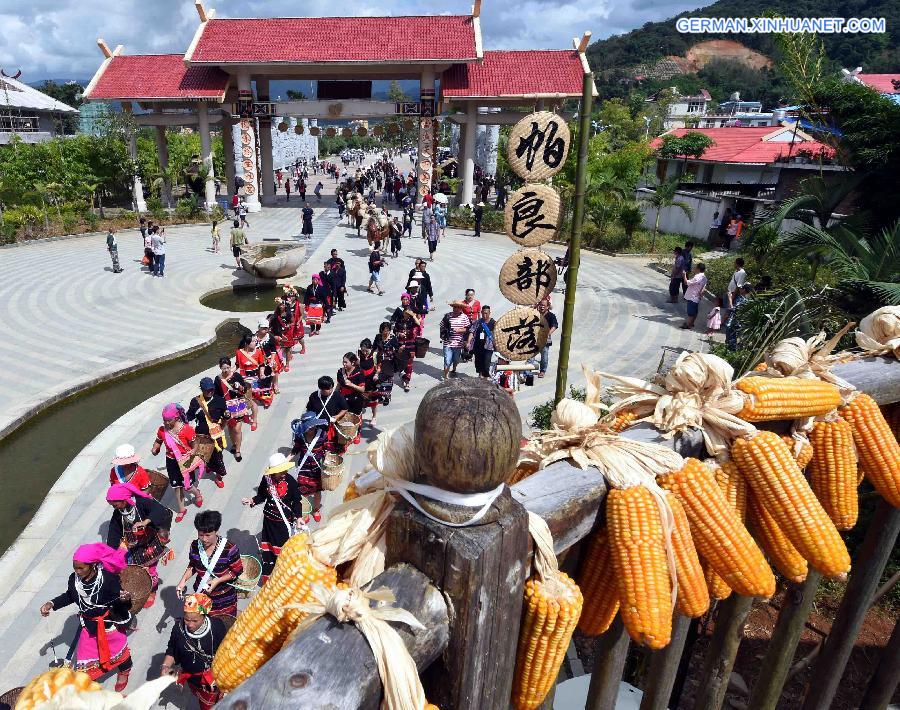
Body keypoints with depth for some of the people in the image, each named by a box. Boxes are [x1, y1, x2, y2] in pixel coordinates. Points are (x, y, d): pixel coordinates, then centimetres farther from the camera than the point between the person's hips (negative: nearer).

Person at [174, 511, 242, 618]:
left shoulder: (229, 549, -25)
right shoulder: (194, 546, -12)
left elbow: (237, 571, -14)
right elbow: (192, 566, 6)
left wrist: (218, 580, -24)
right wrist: (183, 580, -9)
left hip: (224, 598, -3)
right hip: (201, 595, 3)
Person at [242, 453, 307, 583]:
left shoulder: (290, 481, -20)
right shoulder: (266, 479, -12)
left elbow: (297, 501, -9)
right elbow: (261, 495, 5)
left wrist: (298, 516, -17)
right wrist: (252, 501, -11)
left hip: (285, 521, -3)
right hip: (269, 519, 3)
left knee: (283, 548, 5)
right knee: (267, 548, 15)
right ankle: (266, 576, 35)